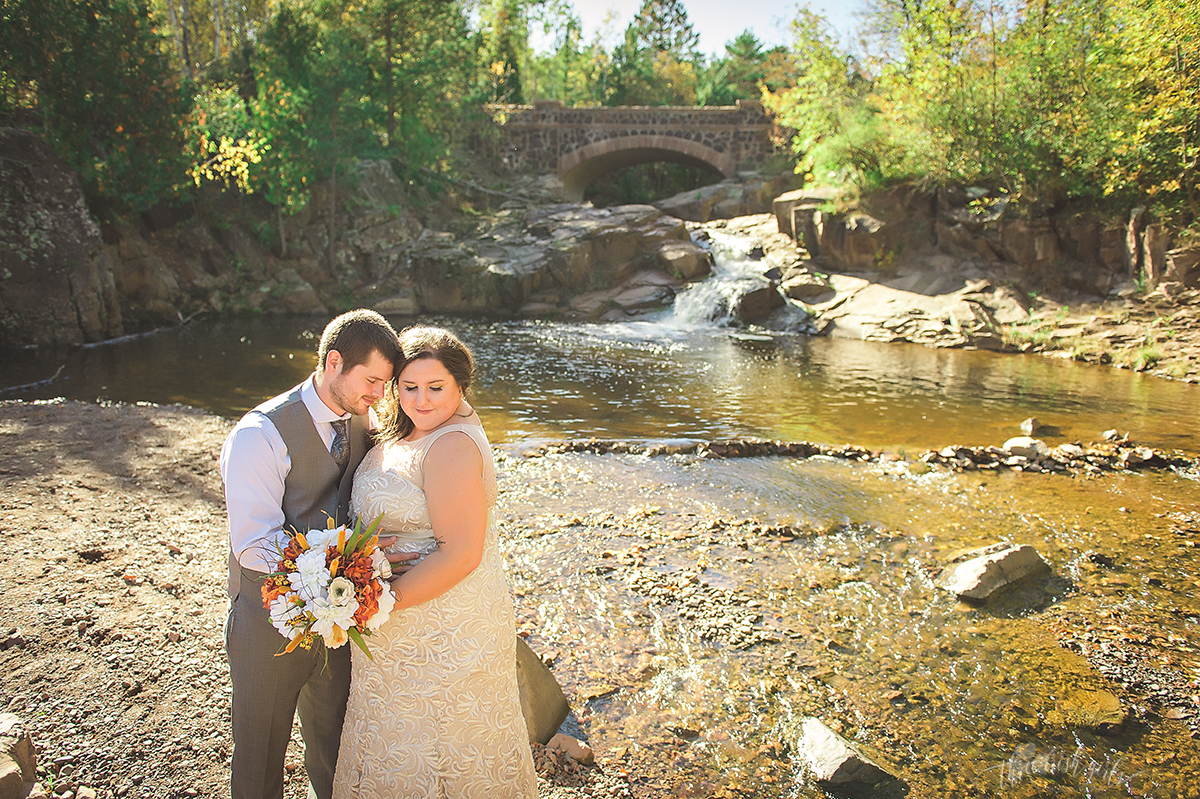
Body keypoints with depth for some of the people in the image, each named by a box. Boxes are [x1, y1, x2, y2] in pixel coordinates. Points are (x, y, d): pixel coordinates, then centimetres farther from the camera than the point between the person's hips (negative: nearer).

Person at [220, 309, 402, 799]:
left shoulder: (362, 422, -2)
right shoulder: (261, 434, -21)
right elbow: (255, 546, -27)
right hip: (271, 625, -5)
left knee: (334, 749, 23)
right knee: (260, 756, 17)